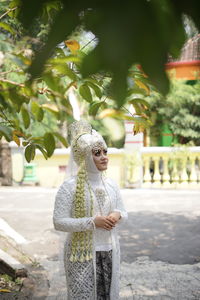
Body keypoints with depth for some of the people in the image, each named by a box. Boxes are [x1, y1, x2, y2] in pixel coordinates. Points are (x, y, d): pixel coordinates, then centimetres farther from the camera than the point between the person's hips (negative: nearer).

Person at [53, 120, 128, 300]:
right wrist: (93, 222, -22)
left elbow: (124, 213, 15)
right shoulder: (70, 187, -11)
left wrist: (117, 215, -9)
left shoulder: (110, 185, 7)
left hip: (109, 251, 5)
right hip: (82, 252, -5)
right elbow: (59, 222, -15)